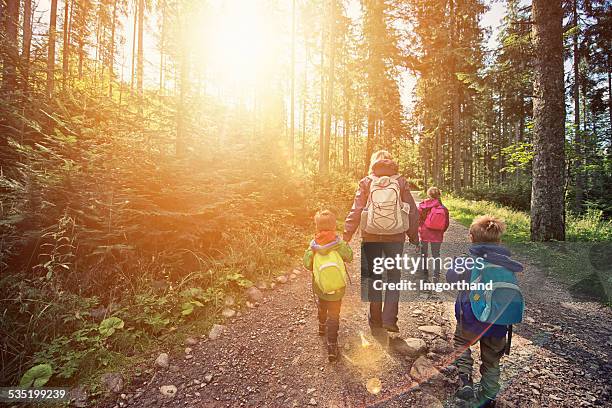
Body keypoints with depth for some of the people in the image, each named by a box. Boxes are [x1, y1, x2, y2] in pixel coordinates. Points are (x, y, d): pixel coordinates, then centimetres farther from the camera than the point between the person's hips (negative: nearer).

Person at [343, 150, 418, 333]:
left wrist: (347, 235, -1)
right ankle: (389, 318, 8)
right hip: (395, 236, 0)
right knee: (394, 276, 12)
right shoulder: (401, 181, 3)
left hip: (371, 236, 0)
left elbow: (356, 211, -5)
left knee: (373, 276, 12)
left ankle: (375, 319, 21)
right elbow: (412, 211, 4)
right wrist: (413, 236, 13)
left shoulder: (366, 182, 1)